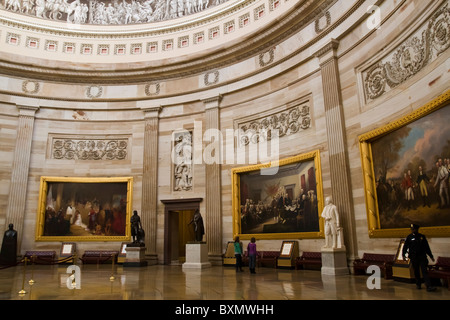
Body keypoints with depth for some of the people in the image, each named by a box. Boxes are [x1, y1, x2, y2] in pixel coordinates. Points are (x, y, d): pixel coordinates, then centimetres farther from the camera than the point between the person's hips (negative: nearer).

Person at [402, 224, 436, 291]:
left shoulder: (422, 237, 6)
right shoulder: (409, 237, 1)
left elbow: (427, 247, 14)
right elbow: (405, 247, -2)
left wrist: (431, 256, 15)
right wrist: (403, 255, -15)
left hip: (422, 257, 0)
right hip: (414, 257, 0)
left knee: (424, 271, -7)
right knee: (416, 271, 8)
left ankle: (428, 286, -11)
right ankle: (418, 284, 22)